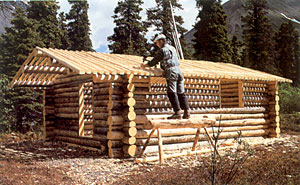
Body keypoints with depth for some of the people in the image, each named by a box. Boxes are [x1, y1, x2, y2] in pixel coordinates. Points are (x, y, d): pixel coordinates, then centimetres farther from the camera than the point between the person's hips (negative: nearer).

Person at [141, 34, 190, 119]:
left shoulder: (162, 50, -4)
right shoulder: (172, 48, 21)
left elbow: (155, 61, 3)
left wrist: (145, 65, 17)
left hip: (171, 71, -8)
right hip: (178, 70, 8)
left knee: (172, 93, -7)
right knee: (181, 93, 7)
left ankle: (177, 113, -10)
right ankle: (187, 112, 6)